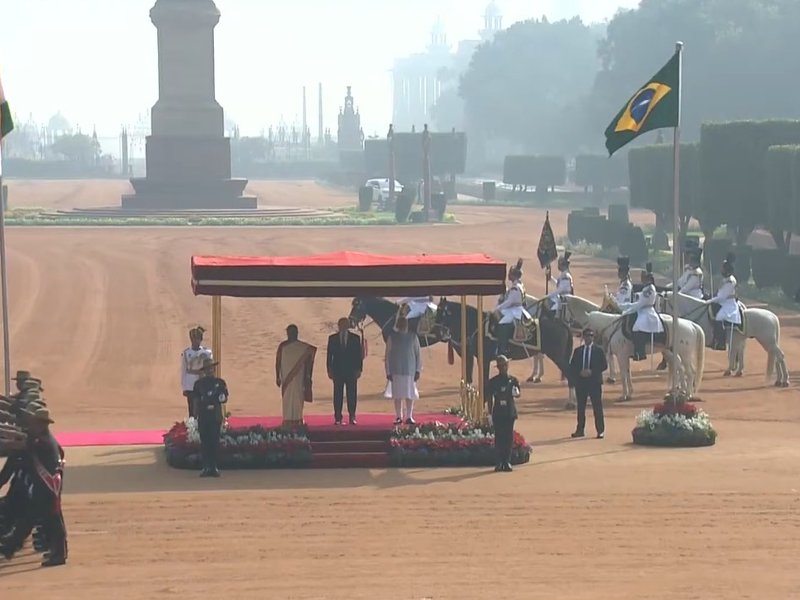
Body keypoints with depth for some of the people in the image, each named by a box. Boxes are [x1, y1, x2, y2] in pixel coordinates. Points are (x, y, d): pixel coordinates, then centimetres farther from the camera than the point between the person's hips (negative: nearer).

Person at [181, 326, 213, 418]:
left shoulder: (207, 353, 3)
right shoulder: (185, 353, 2)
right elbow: (183, 371, 5)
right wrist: (184, 388, 3)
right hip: (190, 387, -1)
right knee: (193, 412, -1)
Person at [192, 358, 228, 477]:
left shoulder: (220, 383, 5)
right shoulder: (199, 383, 6)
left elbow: (225, 399, 8)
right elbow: (196, 400, 8)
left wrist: (221, 399, -14)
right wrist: (196, 415, 5)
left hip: (216, 415, 0)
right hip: (203, 416, 0)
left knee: (215, 441, 1)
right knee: (204, 441, 0)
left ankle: (214, 467, 6)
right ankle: (205, 467, 3)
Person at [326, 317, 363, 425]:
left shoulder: (355, 338, 8)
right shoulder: (332, 339, 9)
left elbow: (359, 355, 6)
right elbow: (329, 355, 7)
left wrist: (359, 369, -2)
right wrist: (329, 370, 0)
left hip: (351, 371, 0)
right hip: (337, 371, 0)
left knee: (352, 394, -2)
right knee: (338, 395, -1)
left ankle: (352, 417, 2)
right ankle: (338, 418, 0)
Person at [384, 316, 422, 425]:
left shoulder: (413, 337, 5)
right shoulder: (392, 337, 3)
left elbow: (418, 354, 7)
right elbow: (388, 355, 4)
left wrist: (418, 370, 1)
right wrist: (388, 371, -1)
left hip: (409, 370, 0)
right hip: (396, 370, 0)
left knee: (409, 394, -1)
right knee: (397, 394, 0)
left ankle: (409, 417, 4)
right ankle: (398, 417, 6)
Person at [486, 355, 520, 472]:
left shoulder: (513, 380, 5)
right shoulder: (493, 381, 2)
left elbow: (518, 394, 8)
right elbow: (489, 398, 5)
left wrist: (515, 393, -17)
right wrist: (490, 413, 1)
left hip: (510, 413, 1)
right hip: (498, 413, -1)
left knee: (509, 436, 0)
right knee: (499, 436, -1)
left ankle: (507, 461, 5)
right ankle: (500, 462, 4)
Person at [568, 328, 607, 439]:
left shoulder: (598, 350, 3)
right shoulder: (577, 351, 11)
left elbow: (604, 365, -2)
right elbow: (572, 366, 8)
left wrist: (591, 371, -13)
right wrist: (580, 372, -11)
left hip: (595, 382, -3)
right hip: (580, 382, 3)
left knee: (597, 407, -4)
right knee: (580, 407, 6)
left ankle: (600, 431, -2)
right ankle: (580, 430, 12)